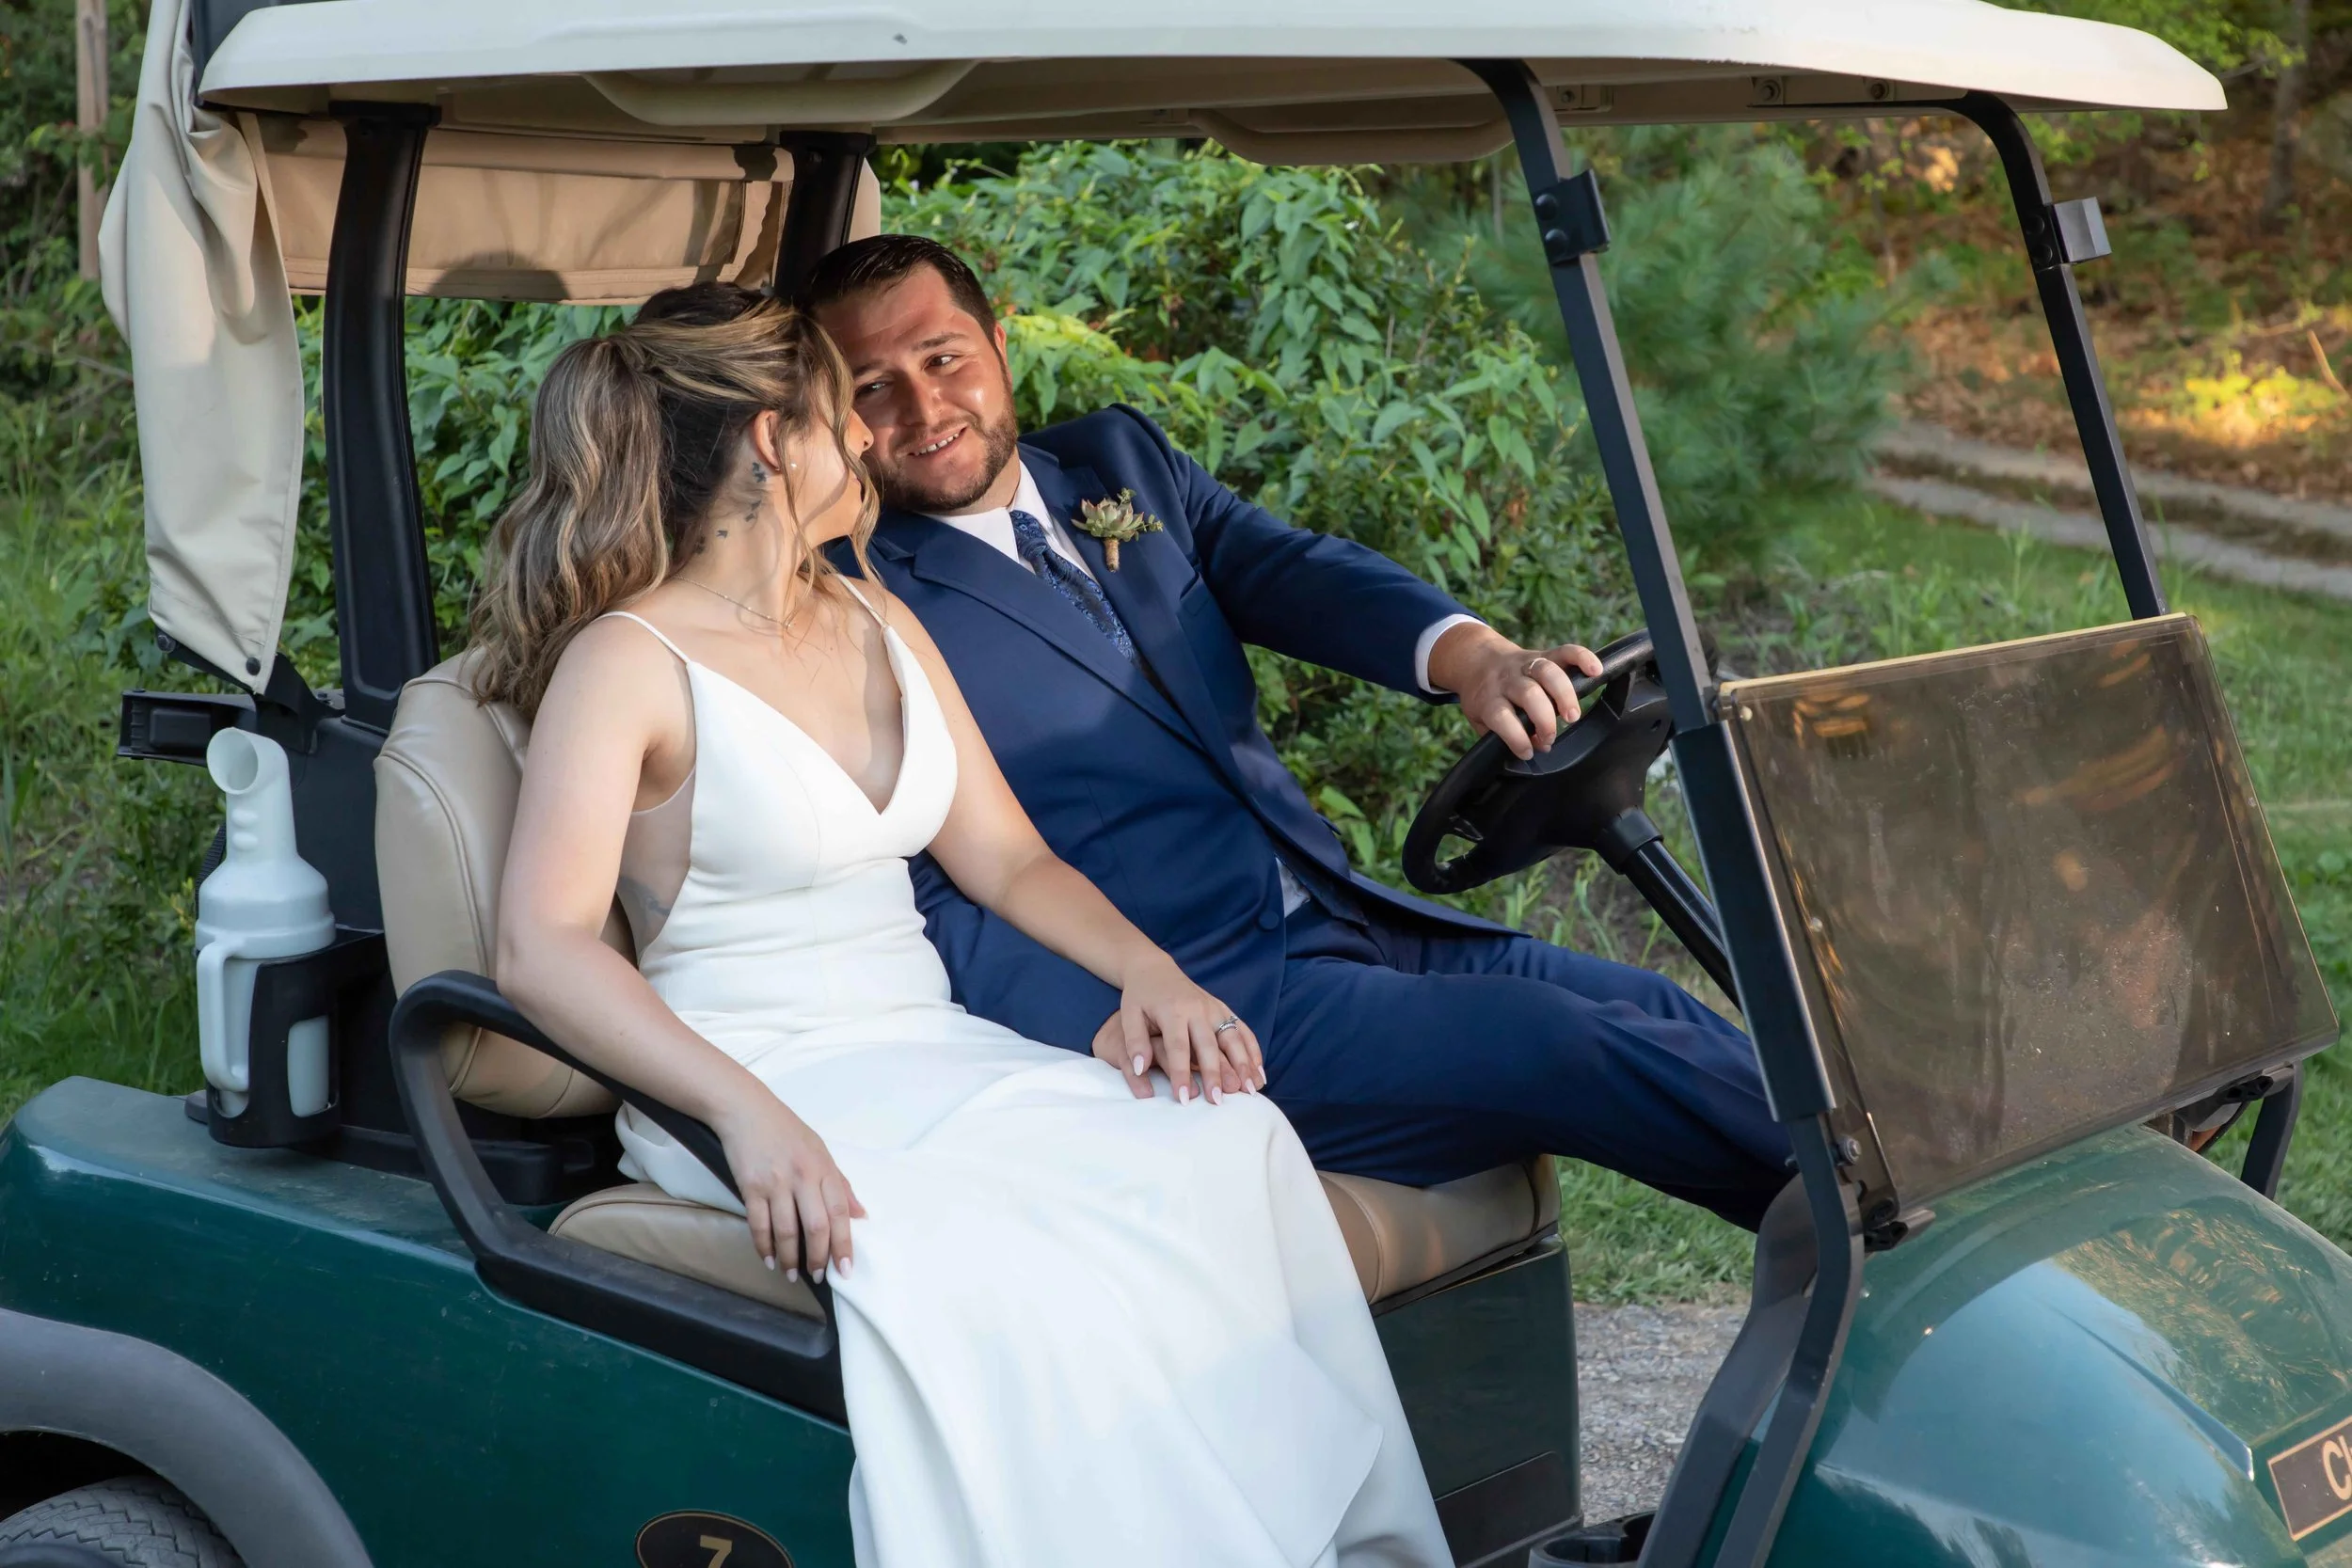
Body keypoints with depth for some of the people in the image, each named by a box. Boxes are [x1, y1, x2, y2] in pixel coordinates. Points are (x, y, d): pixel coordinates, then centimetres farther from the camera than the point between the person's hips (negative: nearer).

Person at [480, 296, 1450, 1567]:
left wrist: (1149, 972, -3)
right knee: (967, 1251, -37)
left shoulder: (877, 627, 18)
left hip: (931, 1057, 6)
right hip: (760, 1081, -6)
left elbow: (1005, 857, 18)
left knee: (1227, 1142, -22)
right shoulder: (628, 662, -5)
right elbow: (542, 950, -16)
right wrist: (747, 1114, -31)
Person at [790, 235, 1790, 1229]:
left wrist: (1466, 652, -21)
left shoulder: (1122, 460, 14)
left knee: (1658, 1017, 1)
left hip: (1350, 924, 8)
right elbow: (928, 907, -13)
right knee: (1573, 1049, -17)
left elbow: (1284, 568, 0)